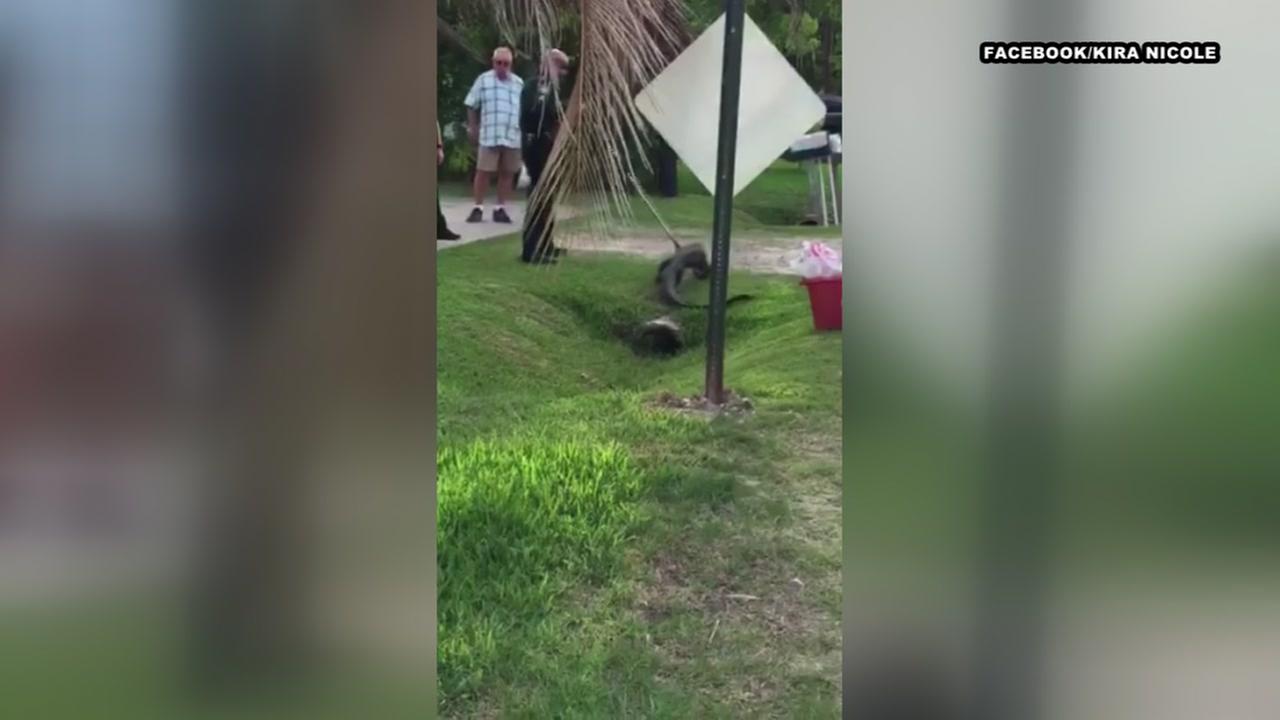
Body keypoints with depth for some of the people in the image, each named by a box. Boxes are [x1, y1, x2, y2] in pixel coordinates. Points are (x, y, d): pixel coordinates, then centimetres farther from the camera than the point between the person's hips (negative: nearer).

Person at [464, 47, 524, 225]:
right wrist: (472, 127, 3)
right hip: (489, 136, -3)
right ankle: (478, 208, 4)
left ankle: (501, 208, 14)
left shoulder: (519, 83, 12)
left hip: (513, 137, 3)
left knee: (508, 173, 5)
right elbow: (472, 105, 7)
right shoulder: (483, 80, 5)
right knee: (483, 171, -3)